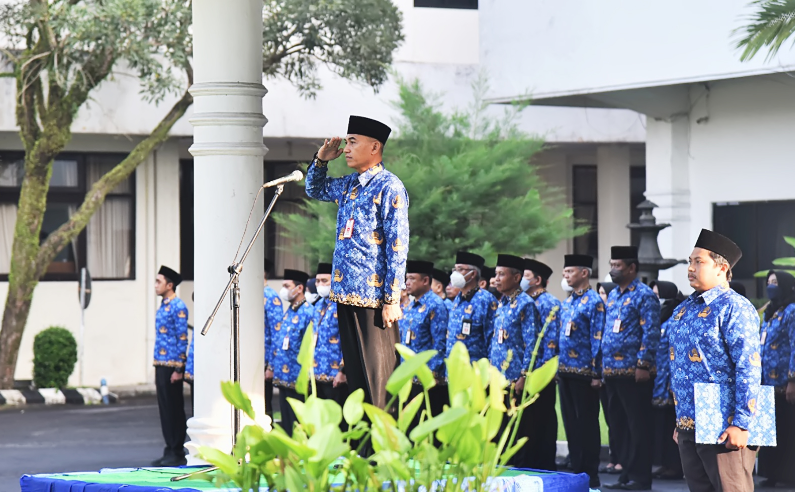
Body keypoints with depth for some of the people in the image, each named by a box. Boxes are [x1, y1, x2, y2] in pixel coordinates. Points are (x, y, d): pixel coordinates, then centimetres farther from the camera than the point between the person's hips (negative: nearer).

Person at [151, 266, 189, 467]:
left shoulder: (178, 307, -11)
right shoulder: (162, 307, 15)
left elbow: (182, 338, -15)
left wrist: (178, 369, -18)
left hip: (172, 366, -9)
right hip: (161, 365, 9)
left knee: (174, 410, -4)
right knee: (164, 409, 10)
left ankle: (177, 453, 0)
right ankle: (170, 451, 16)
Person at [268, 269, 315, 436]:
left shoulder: (308, 313, -12)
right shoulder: (288, 312, 15)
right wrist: (271, 367, 19)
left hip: (298, 379, -9)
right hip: (283, 378, 9)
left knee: (297, 425, -4)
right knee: (286, 423, 12)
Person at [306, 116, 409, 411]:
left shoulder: (389, 187, -10)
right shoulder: (348, 185, 14)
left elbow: (397, 245, -14)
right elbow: (314, 190, 34)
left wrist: (392, 299, -17)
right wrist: (321, 160, 14)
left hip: (373, 295, -8)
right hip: (346, 292, 8)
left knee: (377, 374, -5)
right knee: (354, 370, 11)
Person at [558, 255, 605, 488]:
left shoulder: (594, 301, -9)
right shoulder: (567, 302, 15)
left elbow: (598, 338, -13)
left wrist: (597, 373, -16)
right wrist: (556, 368, 15)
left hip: (584, 372, -8)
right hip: (565, 372, 8)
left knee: (587, 423, -2)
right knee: (571, 422, 11)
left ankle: (590, 475, 2)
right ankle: (576, 469, 17)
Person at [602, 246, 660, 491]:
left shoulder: (644, 296, -9)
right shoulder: (612, 296, 16)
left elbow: (651, 334, -14)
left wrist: (643, 365, -19)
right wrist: (603, 365, 17)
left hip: (634, 372, -9)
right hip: (613, 372, 9)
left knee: (638, 426, -3)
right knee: (619, 424, 11)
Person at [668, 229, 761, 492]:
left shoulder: (734, 308, -10)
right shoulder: (684, 310, 15)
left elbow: (749, 369, -16)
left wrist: (741, 424, -21)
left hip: (723, 431, -8)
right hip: (688, 428, 8)